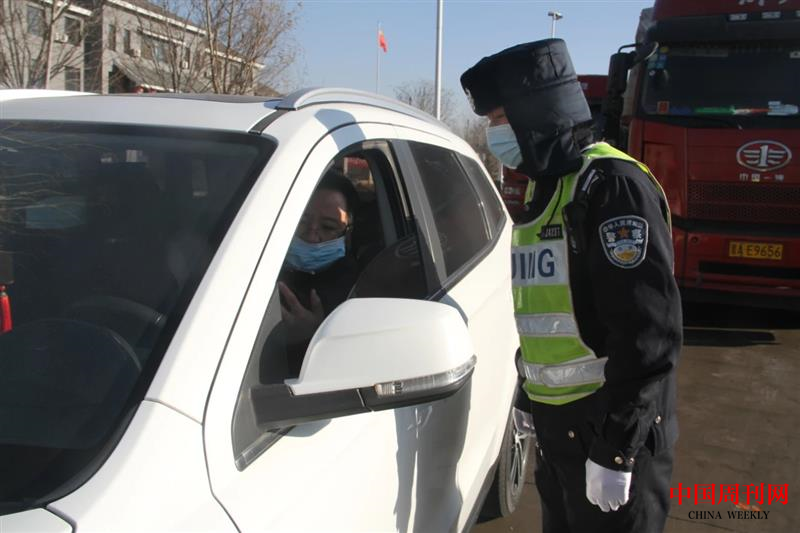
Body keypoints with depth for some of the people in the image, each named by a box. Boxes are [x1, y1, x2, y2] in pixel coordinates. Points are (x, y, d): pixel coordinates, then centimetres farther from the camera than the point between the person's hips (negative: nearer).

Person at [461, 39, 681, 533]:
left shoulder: (610, 184, -17)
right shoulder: (548, 189, 13)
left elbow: (649, 331, -23)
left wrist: (616, 448, -22)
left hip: (615, 425, -9)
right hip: (556, 420, 9)